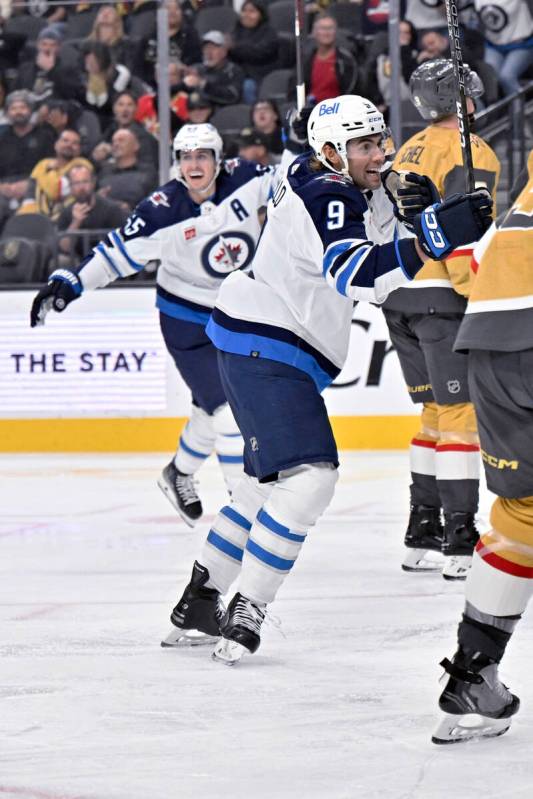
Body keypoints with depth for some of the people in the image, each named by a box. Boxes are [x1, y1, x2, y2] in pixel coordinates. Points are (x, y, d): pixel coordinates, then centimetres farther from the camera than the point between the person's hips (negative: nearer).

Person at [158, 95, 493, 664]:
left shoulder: (314, 177, 11)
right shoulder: (328, 196, -20)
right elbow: (356, 274, -37)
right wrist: (435, 234, -47)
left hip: (265, 349, 11)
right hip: (263, 348, -11)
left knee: (271, 481, 18)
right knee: (308, 476, -20)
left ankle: (197, 605, 25)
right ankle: (245, 612, -19)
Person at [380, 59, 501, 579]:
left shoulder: (409, 153, 18)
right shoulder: (469, 153, -8)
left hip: (398, 296, 8)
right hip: (442, 295, -8)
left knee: (438, 410, 15)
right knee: (461, 412, -8)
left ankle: (422, 535, 16)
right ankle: (461, 541, -13)